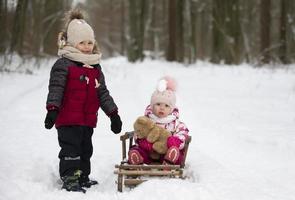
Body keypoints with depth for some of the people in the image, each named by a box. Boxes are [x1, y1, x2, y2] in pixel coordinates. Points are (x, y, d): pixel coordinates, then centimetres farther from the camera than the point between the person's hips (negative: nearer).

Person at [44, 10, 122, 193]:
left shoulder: (96, 68, 13)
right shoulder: (63, 64, -9)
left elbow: (103, 93, 17)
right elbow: (55, 88, -15)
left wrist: (113, 113, 14)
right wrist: (52, 109, -26)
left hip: (88, 119, 7)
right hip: (68, 119, -7)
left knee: (85, 150, 15)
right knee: (71, 149, -8)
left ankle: (83, 178, 27)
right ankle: (70, 179, -4)